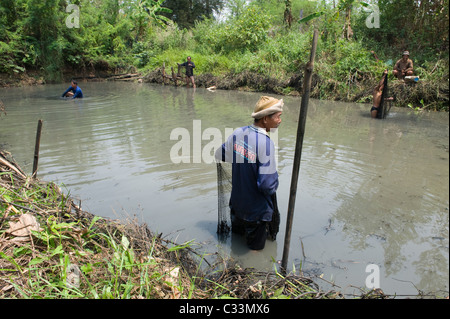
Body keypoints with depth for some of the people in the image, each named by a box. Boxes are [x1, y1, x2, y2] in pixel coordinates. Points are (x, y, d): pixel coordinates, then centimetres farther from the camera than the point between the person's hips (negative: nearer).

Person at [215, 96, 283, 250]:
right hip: (256, 209, -6)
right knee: (255, 247, 20)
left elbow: (219, 155, 6)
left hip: (236, 201, 7)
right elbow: (268, 185, -30)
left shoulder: (238, 132, -10)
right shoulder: (266, 143, -30)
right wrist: (275, 181, -7)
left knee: (237, 231, 36)